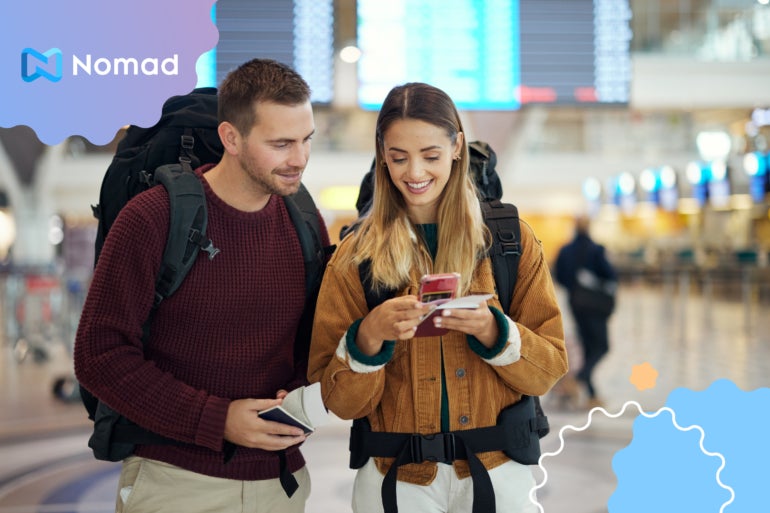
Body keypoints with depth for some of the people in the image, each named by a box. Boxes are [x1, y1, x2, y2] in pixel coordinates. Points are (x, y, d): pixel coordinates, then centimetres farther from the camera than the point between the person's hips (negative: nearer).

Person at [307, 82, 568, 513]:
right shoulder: (355, 256, -3)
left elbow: (549, 368, -3)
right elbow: (340, 401, -5)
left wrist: (493, 331, -20)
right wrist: (368, 337, -23)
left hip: (497, 472, 0)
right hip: (396, 477, 0)